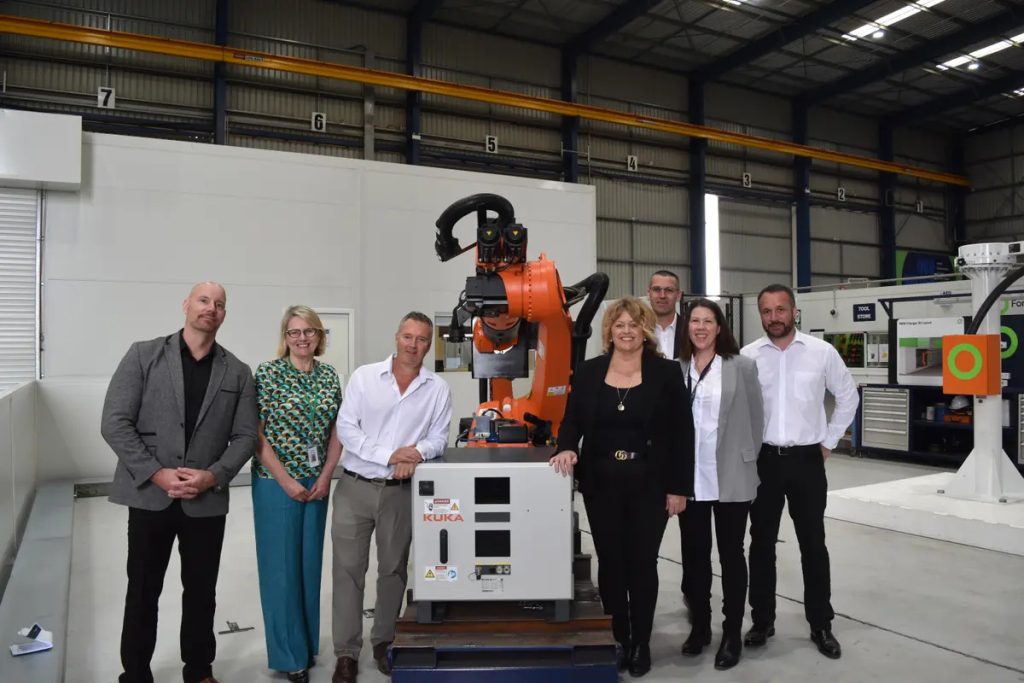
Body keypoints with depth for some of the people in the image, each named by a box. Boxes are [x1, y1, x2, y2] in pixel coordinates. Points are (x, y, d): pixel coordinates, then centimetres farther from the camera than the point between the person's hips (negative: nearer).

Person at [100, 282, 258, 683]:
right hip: (150, 495, -1)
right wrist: (157, 474, -13)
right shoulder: (144, 355, -1)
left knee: (201, 593, 12)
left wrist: (213, 475, -12)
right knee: (142, 593, 11)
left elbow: (245, 436, 3)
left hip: (207, 500, 2)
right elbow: (115, 423, -6)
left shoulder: (238, 373, 4)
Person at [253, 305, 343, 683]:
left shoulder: (329, 376, 5)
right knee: (281, 565, 3)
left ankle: (309, 644, 29)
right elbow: (256, 434, -11)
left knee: (310, 561, 13)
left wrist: (325, 478, -2)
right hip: (277, 483, -4)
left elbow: (335, 432, 8)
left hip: (316, 484, 5)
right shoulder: (267, 374, -9)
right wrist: (286, 481, -13)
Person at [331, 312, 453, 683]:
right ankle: (347, 652, 17)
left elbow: (439, 437, 1)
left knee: (393, 570, 13)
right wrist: (389, 455, -17)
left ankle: (383, 642, 32)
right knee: (348, 569, 4)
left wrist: (417, 453, -21)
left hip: (400, 491, 1)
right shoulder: (364, 376, -3)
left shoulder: (438, 389, 1)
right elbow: (345, 428, -7)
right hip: (355, 486, -1)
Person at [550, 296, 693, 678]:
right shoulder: (588, 373, 2)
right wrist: (567, 448, -17)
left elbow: (682, 434, -3)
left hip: (650, 484, -1)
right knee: (610, 562, 10)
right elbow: (571, 421, 5)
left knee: (643, 563, 8)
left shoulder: (666, 373, -3)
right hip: (601, 483, 2)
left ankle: (641, 643, 26)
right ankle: (617, 639, 27)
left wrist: (679, 487, -5)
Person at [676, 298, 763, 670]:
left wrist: (747, 461, 2)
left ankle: (732, 634, 22)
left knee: (731, 555, 8)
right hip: (689, 480, 2)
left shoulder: (742, 366, -3)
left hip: (731, 479, -2)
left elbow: (755, 418, 1)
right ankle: (699, 626, 29)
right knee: (694, 555, 13)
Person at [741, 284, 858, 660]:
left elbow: (848, 396, 9)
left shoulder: (822, 352, -2)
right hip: (762, 460, 1)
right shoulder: (747, 356, -2)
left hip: (807, 460, 0)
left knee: (813, 544, 8)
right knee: (762, 543, 9)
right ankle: (762, 621, 23)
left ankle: (821, 625, 23)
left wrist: (828, 441, 6)